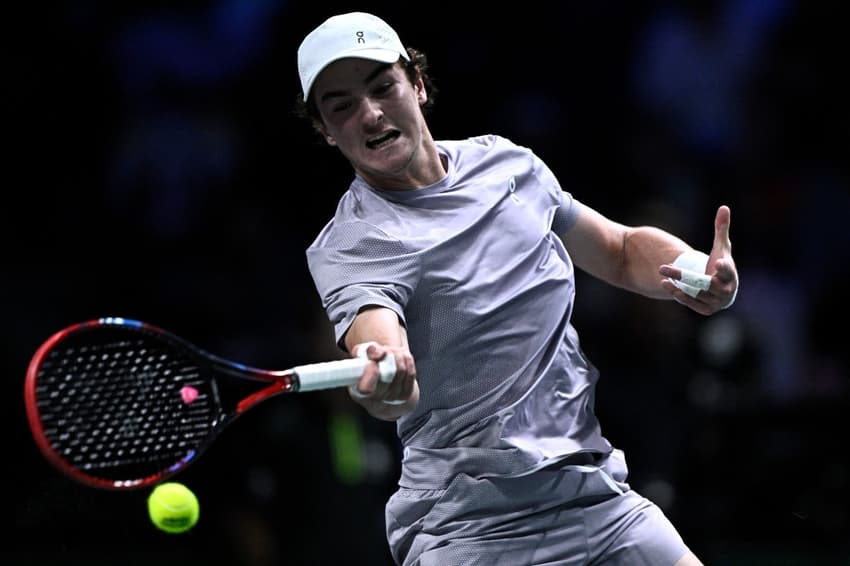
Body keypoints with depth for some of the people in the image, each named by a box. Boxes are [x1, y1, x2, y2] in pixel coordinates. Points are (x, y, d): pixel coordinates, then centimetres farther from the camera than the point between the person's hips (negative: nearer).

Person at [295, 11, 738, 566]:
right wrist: (380, 384, -54)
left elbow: (623, 250, 20)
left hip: (597, 494, 4)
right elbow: (402, 390, -30)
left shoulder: (507, 163, 7)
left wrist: (693, 272, -1)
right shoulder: (347, 249, -11)